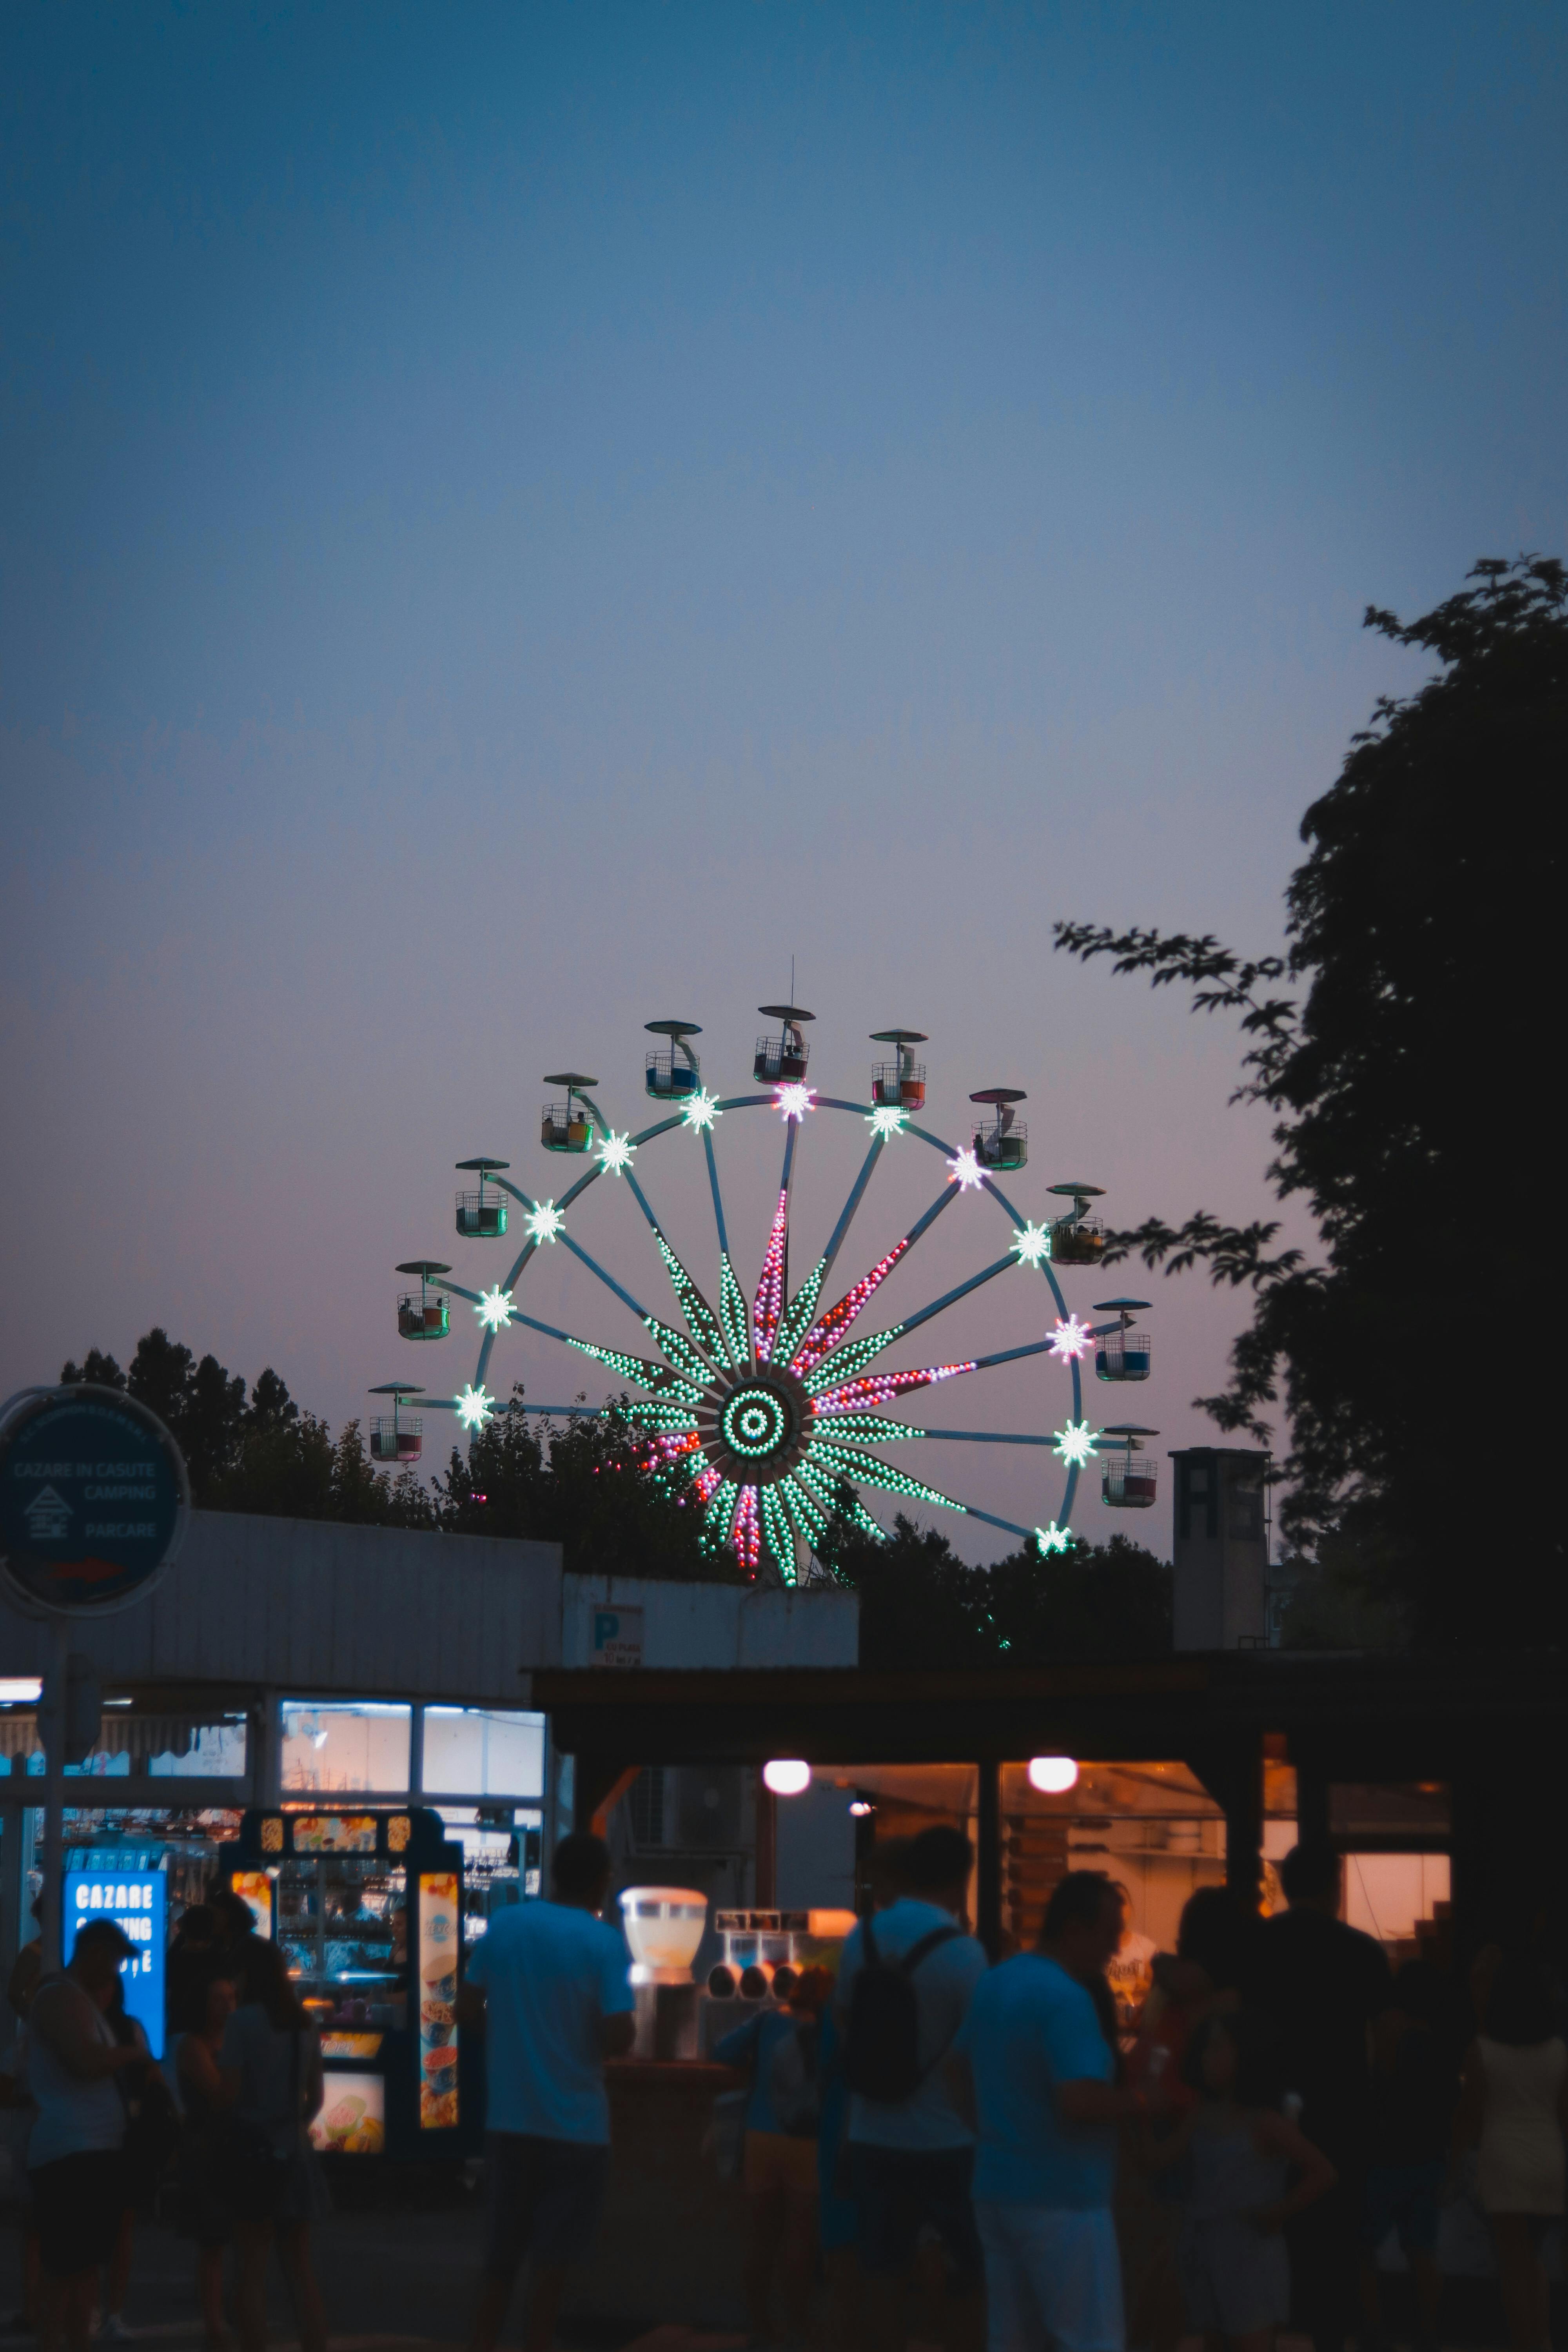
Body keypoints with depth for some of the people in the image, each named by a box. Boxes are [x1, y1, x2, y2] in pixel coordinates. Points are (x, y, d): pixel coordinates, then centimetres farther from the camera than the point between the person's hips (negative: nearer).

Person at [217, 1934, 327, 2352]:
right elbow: (316, 2096, 13)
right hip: (293, 2151, 5)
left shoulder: (244, 2021, -11)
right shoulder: (304, 2025, 8)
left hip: (253, 2149, -5)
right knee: (301, 2273, 7)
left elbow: (229, 2094, -13)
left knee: (253, 2271, 0)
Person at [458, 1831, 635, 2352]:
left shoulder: (504, 1925, 2)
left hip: (509, 2118, 4)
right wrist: (587, 2038, 5)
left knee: (501, 2252, 15)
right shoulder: (604, 1942, -10)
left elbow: (467, 2011, 4)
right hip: (576, 2124, -4)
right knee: (553, 2259, 5)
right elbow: (618, 2037, -17)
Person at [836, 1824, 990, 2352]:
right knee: (970, 2268, 9)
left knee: (884, 2271, 8)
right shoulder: (960, 1952, -16)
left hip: (874, 2136, 5)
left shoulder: (860, 1940, 0)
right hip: (946, 2140, -4)